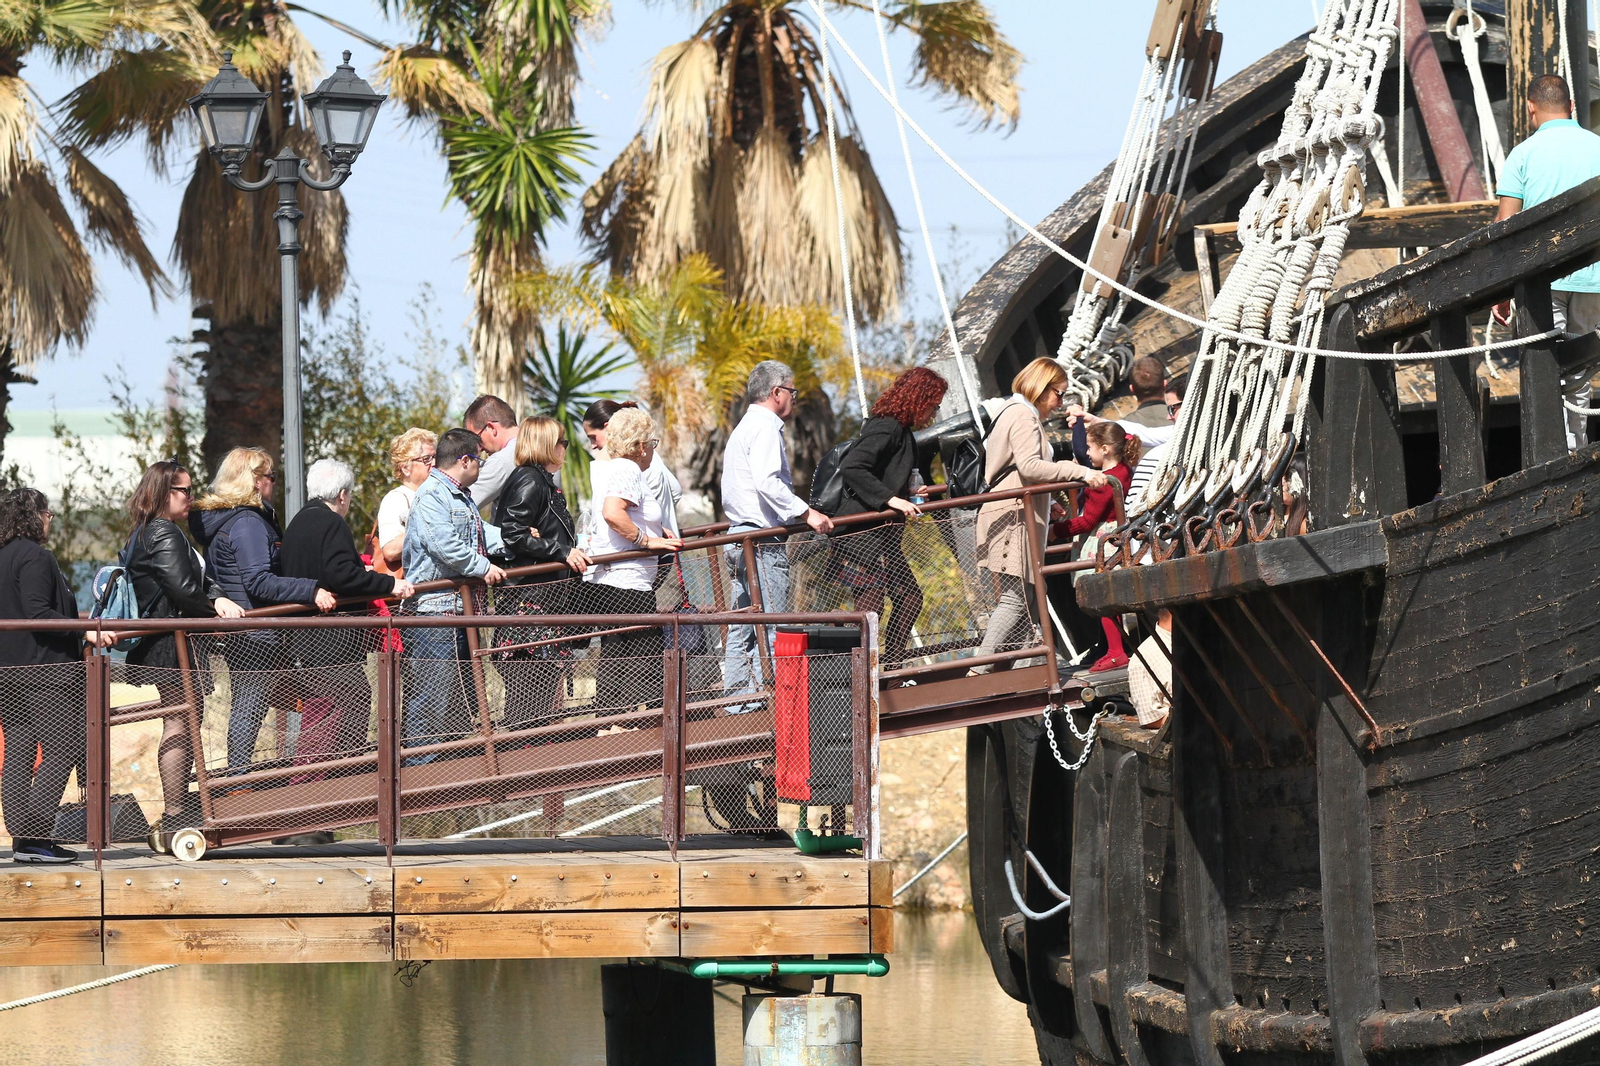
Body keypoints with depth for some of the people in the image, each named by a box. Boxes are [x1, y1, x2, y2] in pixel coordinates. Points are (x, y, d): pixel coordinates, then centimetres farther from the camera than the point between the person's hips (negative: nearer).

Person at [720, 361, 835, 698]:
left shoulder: (742, 429, 23)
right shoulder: (765, 428, -9)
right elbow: (767, 482, -23)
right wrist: (806, 513, -22)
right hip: (763, 542, -10)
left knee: (742, 631, 10)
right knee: (770, 631, -10)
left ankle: (734, 698, 9)